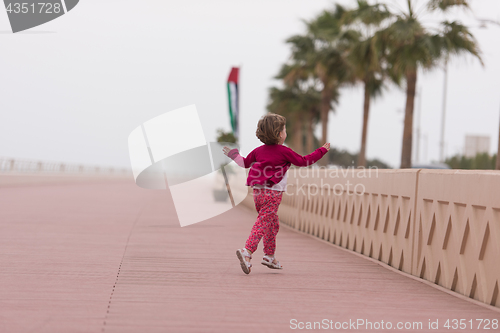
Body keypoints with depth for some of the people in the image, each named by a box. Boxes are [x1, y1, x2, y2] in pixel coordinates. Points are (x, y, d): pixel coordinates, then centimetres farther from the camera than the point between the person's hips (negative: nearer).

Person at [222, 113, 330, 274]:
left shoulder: (259, 150, 12)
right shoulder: (284, 151, -5)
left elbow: (245, 163, 24)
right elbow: (303, 161, 1)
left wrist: (233, 155, 42)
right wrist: (322, 150, 11)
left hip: (258, 191, 7)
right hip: (272, 193, -7)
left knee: (273, 224, 20)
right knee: (263, 224, -11)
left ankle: (269, 256, 24)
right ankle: (247, 251, -26)